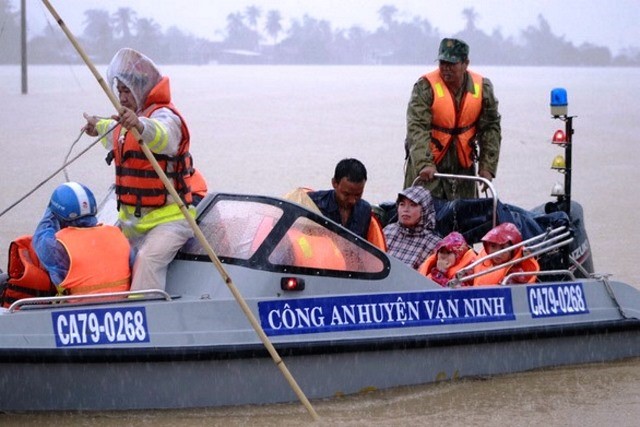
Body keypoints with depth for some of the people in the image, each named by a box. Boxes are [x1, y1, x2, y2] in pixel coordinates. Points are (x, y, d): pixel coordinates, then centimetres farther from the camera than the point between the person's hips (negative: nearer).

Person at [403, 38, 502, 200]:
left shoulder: (482, 88, -1)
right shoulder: (425, 87, -13)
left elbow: (490, 128, 4)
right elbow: (417, 128, -21)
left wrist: (487, 167, -5)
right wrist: (424, 164, -34)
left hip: (463, 165, 4)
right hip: (426, 165, -4)